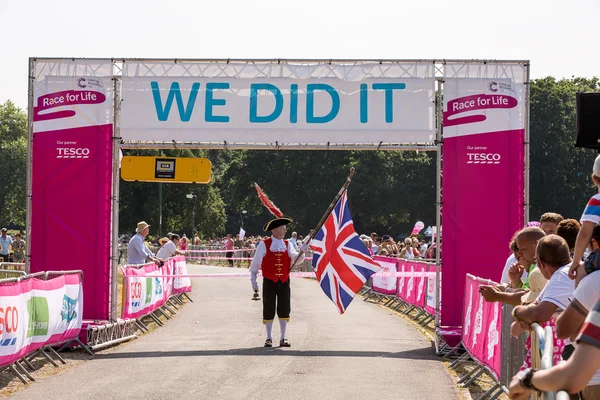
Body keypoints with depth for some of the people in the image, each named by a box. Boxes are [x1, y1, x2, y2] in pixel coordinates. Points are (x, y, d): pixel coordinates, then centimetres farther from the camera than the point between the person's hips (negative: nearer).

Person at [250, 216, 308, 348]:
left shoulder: (287, 244, 5)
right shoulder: (264, 245, -4)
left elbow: (296, 259, -7)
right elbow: (255, 263, -1)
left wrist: (302, 251, -26)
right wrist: (253, 280, -2)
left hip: (284, 282, 3)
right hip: (269, 282, -3)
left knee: (284, 310, 5)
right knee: (269, 310, 4)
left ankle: (283, 338, 13)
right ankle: (269, 338, 15)